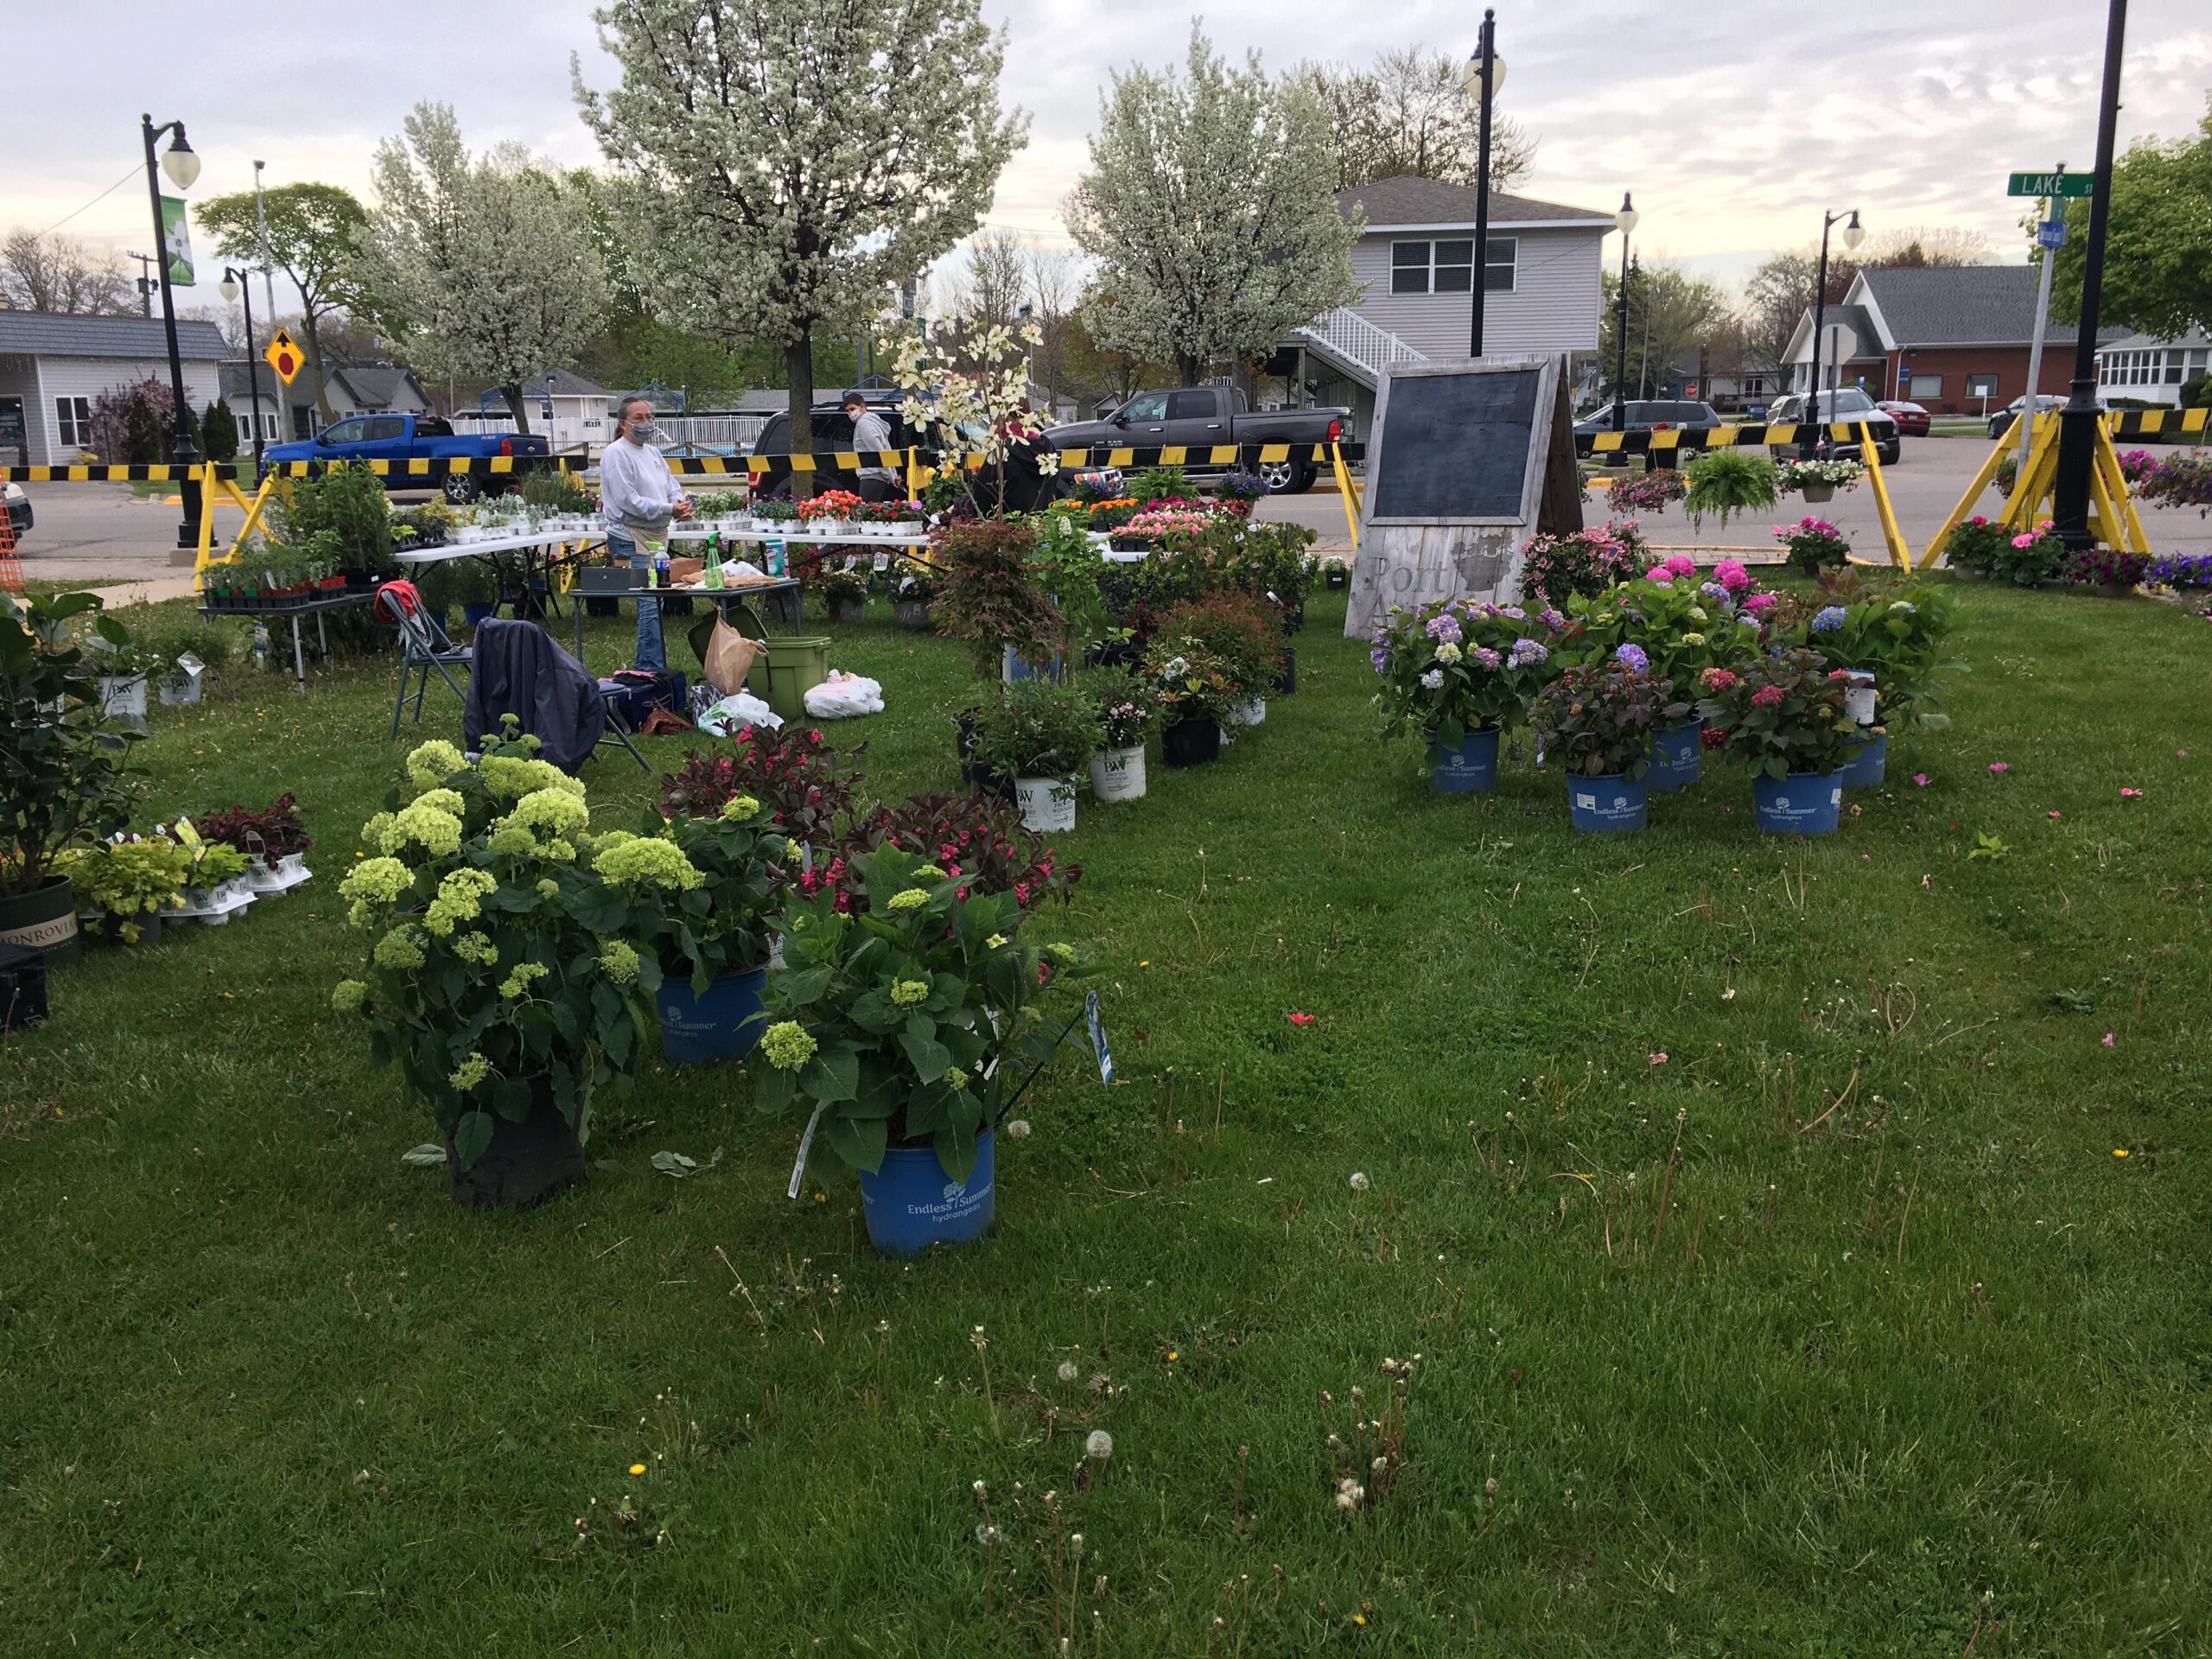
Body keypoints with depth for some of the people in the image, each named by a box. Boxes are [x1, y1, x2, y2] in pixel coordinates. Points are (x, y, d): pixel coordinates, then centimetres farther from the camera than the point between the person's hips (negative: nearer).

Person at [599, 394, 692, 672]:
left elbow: (671, 485, 20)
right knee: (650, 602, -15)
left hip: (657, 535, 9)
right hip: (631, 538, -9)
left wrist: (681, 502, -4)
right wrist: (669, 509, -18)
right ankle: (652, 669, -13)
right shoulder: (616, 454, -9)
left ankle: (643, 663, 21)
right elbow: (628, 501, -17)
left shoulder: (652, 452, 19)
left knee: (654, 601, 12)